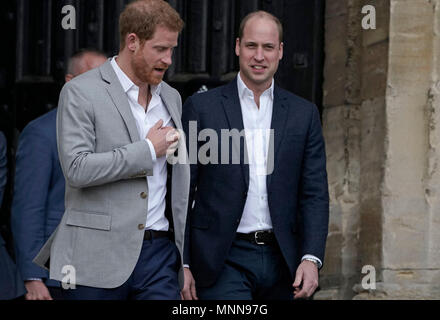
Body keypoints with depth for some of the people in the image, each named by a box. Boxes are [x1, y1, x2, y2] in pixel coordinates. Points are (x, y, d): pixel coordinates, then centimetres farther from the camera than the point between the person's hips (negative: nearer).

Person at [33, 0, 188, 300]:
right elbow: (77, 169, -16)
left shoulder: (171, 97, 15)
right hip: (98, 259, -4)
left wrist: (188, 261, 14)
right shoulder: (80, 92, -4)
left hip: (160, 253, 5)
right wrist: (148, 150, -10)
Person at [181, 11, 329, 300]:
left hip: (281, 260, 3)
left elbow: (315, 194, 6)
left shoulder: (304, 114, 9)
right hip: (223, 261, -3)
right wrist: (181, 264, -5)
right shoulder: (201, 108, 2)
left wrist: (311, 258, -8)